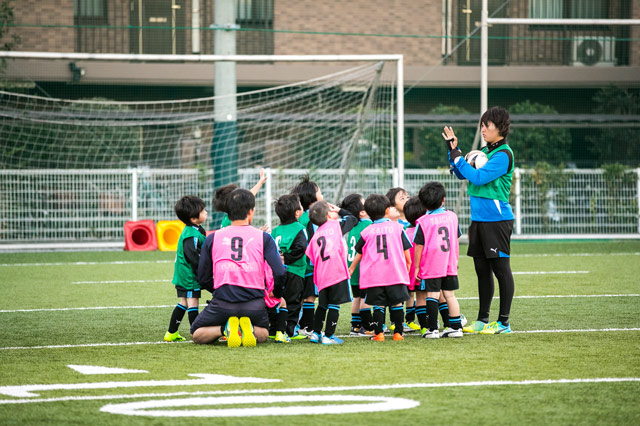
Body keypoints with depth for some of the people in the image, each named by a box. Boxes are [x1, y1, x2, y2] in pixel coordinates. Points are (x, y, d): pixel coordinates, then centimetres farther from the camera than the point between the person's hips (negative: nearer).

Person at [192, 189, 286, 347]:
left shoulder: (212, 238, 8)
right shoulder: (263, 237, 4)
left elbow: (203, 279, 13)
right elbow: (279, 273, -3)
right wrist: (277, 294, 18)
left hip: (222, 303, 0)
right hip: (254, 303, 0)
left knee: (197, 334, 21)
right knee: (263, 333, 30)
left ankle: (226, 328, -9)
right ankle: (248, 329, -6)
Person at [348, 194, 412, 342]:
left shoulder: (367, 232, 4)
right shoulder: (397, 227, 2)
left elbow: (359, 253, 13)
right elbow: (406, 249, 6)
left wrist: (351, 268, 28)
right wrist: (408, 264, 24)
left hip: (374, 275, 0)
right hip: (396, 274, 0)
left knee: (378, 305, 3)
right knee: (396, 303, 5)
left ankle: (379, 333, -3)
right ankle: (398, 333, 5)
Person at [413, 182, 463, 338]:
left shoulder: (423, 222, -9)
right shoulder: (452, 216, 4)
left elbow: (419, 247, -8)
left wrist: (417, 267, -1)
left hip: (431, 266, -4)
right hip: (450, 265, 4)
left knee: (432, 295, -2)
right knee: (449, 295, 10)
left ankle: (433, 329, -3)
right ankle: (456, 327, 11)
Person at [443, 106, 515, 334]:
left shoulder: (503, 155, -13)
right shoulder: (485, 151, 13)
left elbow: (478, 177, -21)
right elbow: (462, 174, 19)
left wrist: (456, 156, -15)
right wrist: (453, 150, 9)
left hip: (497, 219, -9)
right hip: (479, 219, 9)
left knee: (501, 269, -3)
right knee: (482, 270, 12)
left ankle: (504, 322, 1)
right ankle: (483, 320, 19)